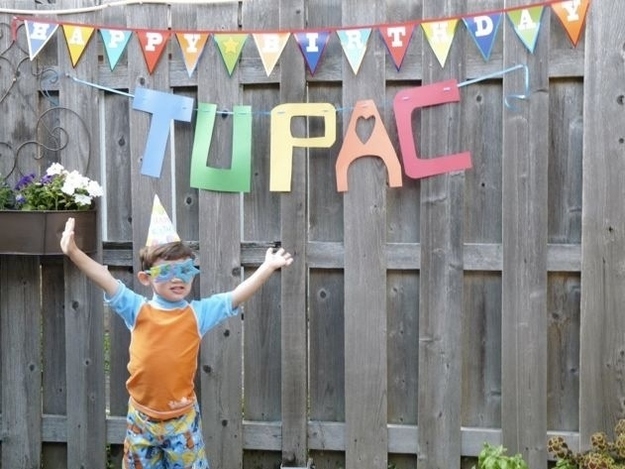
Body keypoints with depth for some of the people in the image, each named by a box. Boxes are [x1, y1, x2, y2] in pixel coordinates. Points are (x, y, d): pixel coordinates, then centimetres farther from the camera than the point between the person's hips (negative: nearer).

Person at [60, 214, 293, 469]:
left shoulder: (198, 313, -4)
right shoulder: (137, 309, -4)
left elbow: (237, 295, -10)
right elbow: (105, 280, -14)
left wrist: (268, 267, -20)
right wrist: (74, 252, -26)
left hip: (182, 417, -1)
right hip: (142, 417, 1)